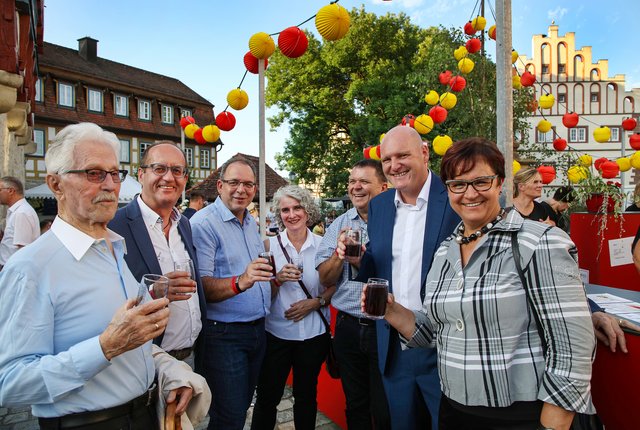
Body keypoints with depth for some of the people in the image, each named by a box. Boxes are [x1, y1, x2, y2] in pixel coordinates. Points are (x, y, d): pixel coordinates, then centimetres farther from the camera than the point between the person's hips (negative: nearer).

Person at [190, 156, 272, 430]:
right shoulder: (204, 223, -16)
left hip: (257, 329, 8)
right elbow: (200, 285, -23)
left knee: (242, 406, 21)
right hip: (224, 335, -8)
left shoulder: (251, 222, 10)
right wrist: (239, 283, -37)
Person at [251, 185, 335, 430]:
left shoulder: (322, 244, -3)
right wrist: (278, 279, -21)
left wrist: (316, 302, -13)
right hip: (276, 333, -1)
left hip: (314, 333, 1)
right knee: (267, 396, 6)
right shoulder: (270, 245, -5)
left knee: (306, 395, 18)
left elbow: (333, 285, 4)